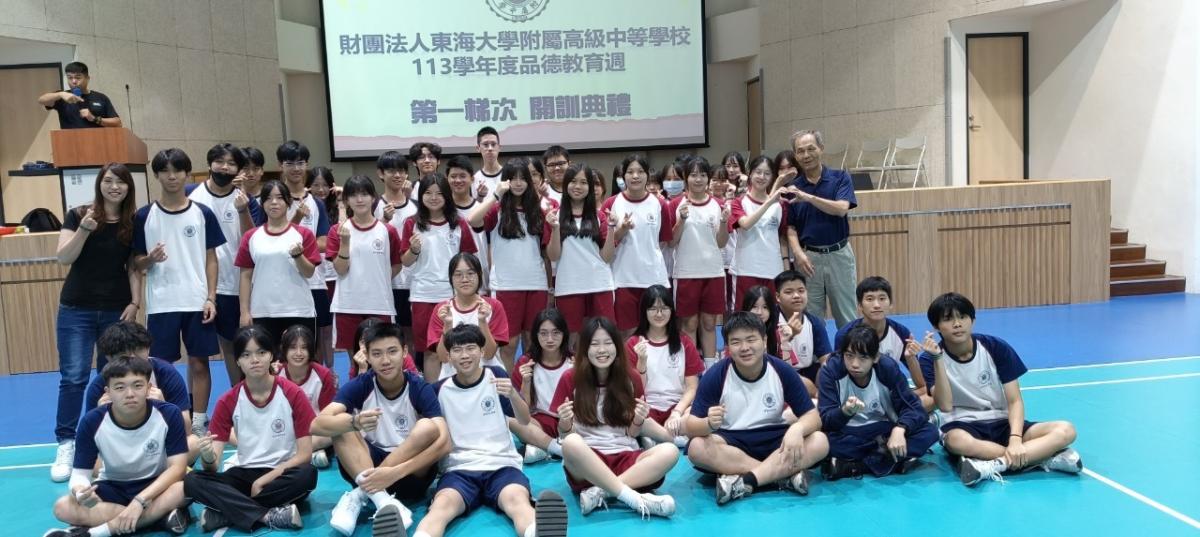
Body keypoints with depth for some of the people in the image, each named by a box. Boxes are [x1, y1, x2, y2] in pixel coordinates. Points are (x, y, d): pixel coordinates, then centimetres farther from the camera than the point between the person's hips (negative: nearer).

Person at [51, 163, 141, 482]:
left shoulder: (134, 224, 3)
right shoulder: (78, 215, -3)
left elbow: (134, 267, 5)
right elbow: (63, 258, -11)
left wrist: (135, 303, -5)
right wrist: (83, 230, -24)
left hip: (116, 310, 2)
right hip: (76, 310, -2)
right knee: (73, 377, -5)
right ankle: (66, 445, 2)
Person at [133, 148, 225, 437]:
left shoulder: (202, 213, 2)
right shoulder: (144, 216, 2)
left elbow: (211, 259, 4)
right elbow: (136, 263, 5)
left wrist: (210, 298, -4)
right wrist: (150, 259, -17)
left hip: (197, 302, 0)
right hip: (161, 303, 0)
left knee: (199, 362, 5)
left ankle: (198, 424, 15)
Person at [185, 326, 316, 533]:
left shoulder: (293, 394, -8)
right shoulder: (228, 402, -3)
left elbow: (305, 453, -9)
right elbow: (213, 466, -8)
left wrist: (265, 480, -18)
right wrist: (208, 457, -32)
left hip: (283, 474, -2)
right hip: (245, 473, 2)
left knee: (307, 474, -36)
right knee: (193, 481, -24)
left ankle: (228, 511, -26)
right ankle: (270, 516, -32)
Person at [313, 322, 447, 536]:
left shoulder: (420, 388, -12)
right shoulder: (360, 385, -8)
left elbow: (444, 443, -24)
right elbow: (317, 425, -22)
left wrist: (395, 472, -37)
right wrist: (355, 422, -44)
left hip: (411, 473, -1)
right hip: (364, 467, 2)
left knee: (428, 428, -28)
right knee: (342, 424, -22)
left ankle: (360, 495, -26)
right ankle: (382, 500, -37)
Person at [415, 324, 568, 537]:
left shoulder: (496, 375, 8)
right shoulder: (441, 390, 10)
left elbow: (525, 420, 0)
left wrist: (512, 395, -21)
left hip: (501, 465, -1)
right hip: (459, 469, 1)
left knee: (517, 500, -35)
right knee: (441, 506, -34)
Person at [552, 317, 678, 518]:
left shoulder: (631, 379, 6)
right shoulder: (570, 379, 1)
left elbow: (632, 434, 11)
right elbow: (565, 436, 5)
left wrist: (639, 421, -11)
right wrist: (565, 424, -18)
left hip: (624, 457, 2)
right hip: (586, 460, -2)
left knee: (670, 452, -28)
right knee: (571, 443, -37)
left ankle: (600, 491, -31)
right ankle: (634, 498, -36)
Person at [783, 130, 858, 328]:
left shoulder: (840, 178, 0)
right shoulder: (793, 187, 5)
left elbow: (841, 209, -17)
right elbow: (790, 226, 3)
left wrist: (808, 197, -26)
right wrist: (798, 253, -13)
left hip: (839, 254, -1)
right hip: (808, 257, 1)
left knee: (847, 317, 6)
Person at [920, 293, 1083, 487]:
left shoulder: (997, 347, -6)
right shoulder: (930, 359, -8)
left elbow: (1015, 400, -6)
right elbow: (945, 406, -20)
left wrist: (1015, 439, -24)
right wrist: (938, 359, -29)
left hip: (1001, 423, 3)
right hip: (962, 426, -3)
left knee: (1065, 430, -21)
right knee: (957, 441, -41)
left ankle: (994, 465, -32)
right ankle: (1043, 457, -29)